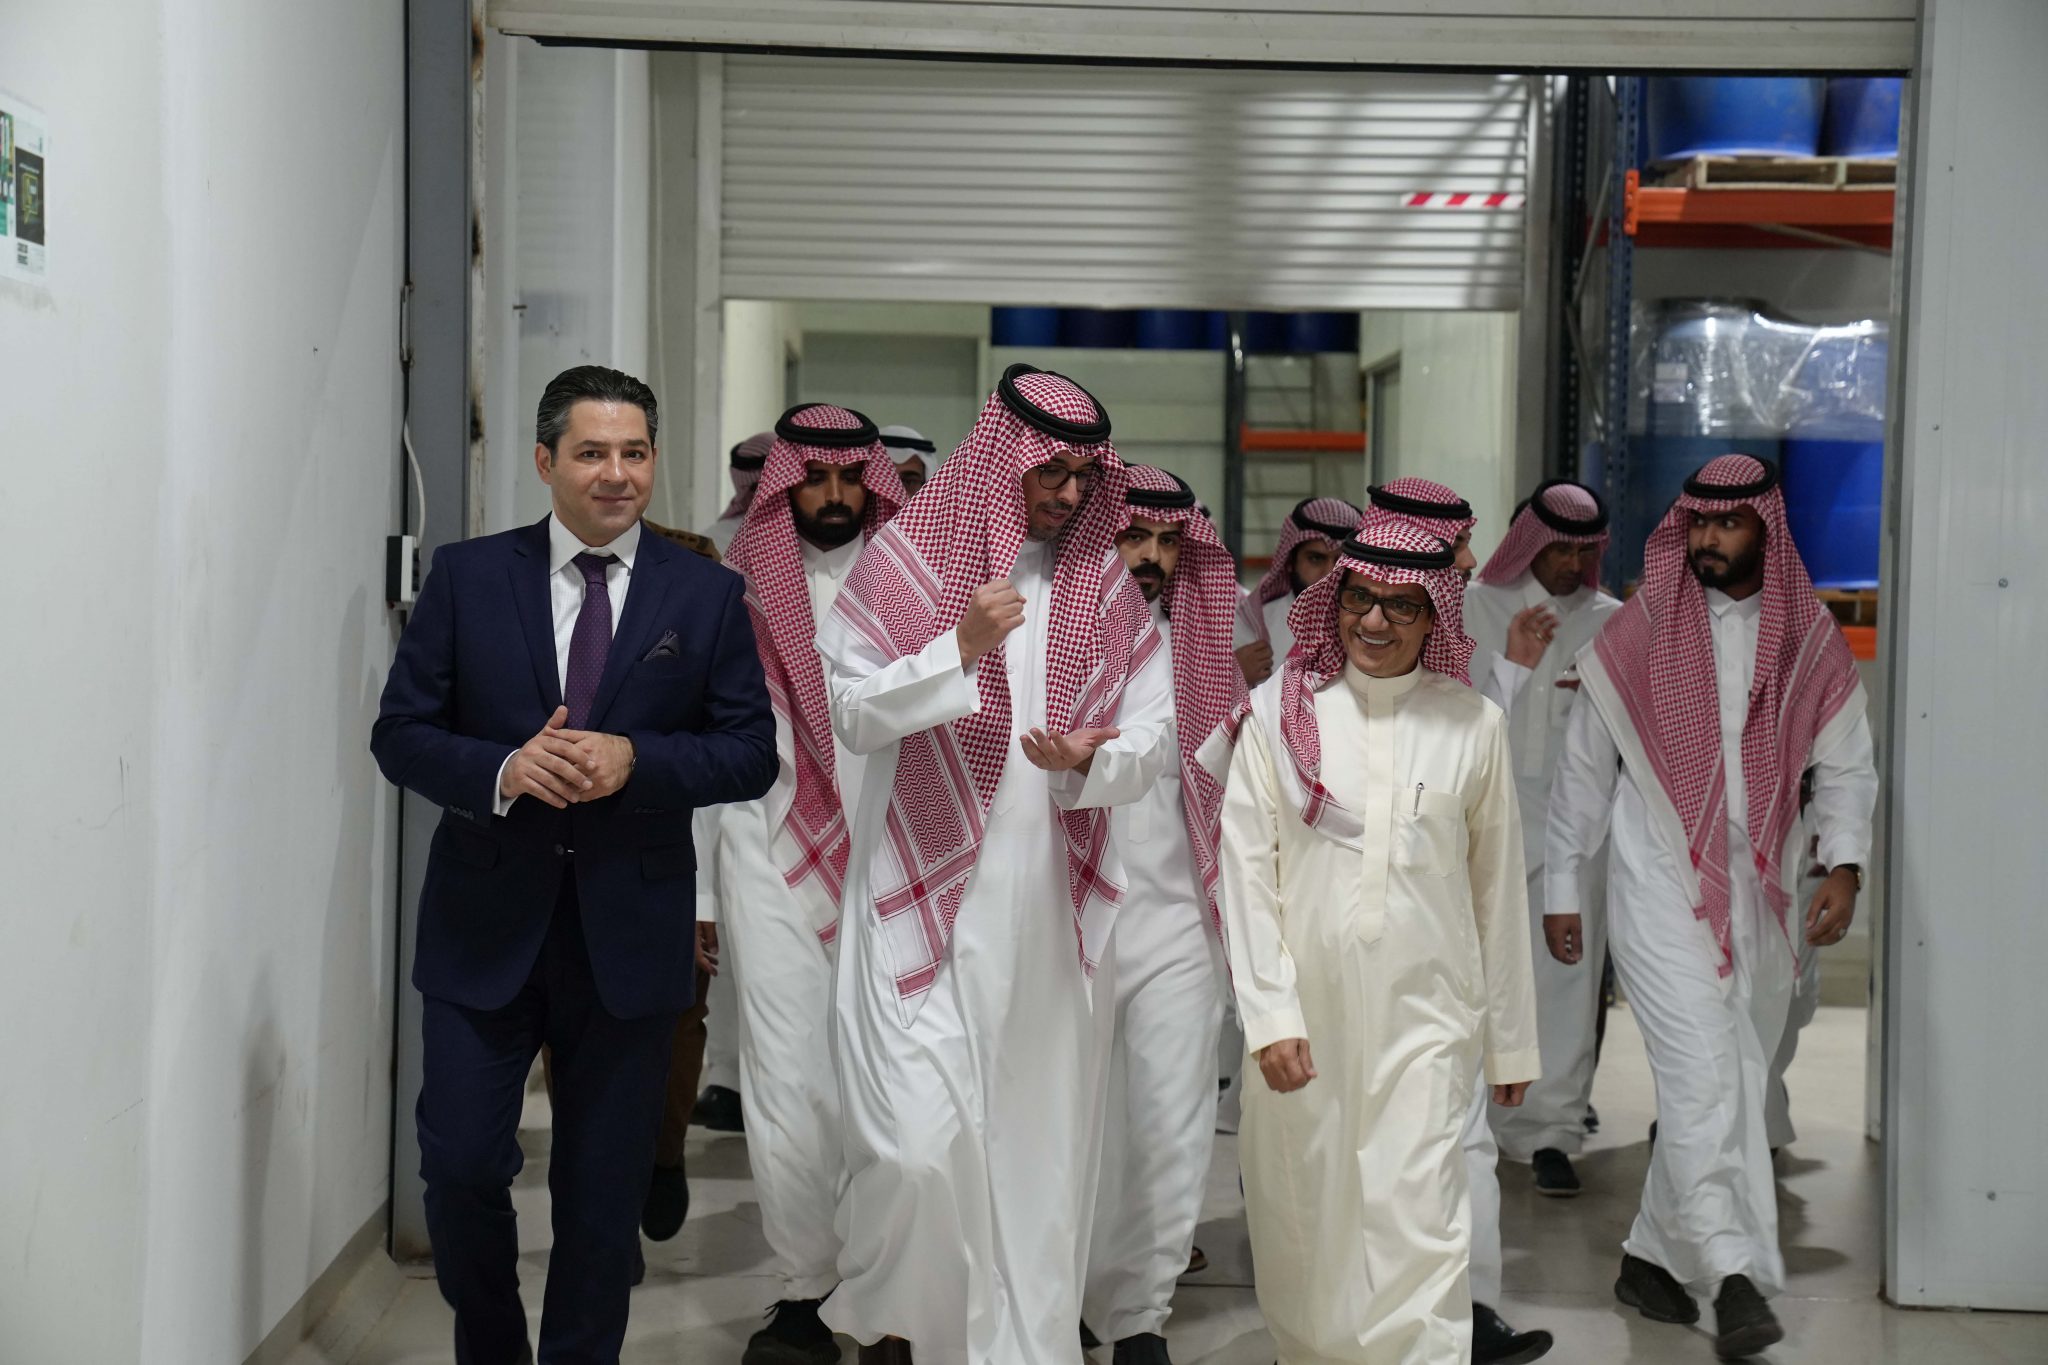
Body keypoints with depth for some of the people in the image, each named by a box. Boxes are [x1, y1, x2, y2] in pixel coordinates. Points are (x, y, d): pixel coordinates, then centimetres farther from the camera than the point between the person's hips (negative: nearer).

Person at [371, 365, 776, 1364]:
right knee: (460, 1167, 1)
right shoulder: (466, 577, 2)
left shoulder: (707, 595, 2)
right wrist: (500, 770, -18)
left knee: (604, 1190, 9)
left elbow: (751, 754, 0)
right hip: (485, 924, 0)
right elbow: (400, 733, 1)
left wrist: (637, 760, -17)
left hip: (628, 932, 0)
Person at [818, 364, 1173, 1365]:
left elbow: (1149, 740, 6)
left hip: (1054, 907, 3)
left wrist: (1089, 759, -16)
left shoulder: (1109, 586, 9)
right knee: (917, 1143, -10)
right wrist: (962, 648, -15)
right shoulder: (906, 561, 0)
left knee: (1038, 1144, 6)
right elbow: (852, 716, -3)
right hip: (924, 897, -3)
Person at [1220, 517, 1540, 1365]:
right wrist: (1270, 1013, -9)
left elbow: (1498, 887, 8)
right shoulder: (1281, 709, 1)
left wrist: (1511, 1037, 12)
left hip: (1425, 1011, 0)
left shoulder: (1473, 724, 3)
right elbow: (1246, 868, -1)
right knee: (1304, 1215, 10)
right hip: (1304, 1006, 1)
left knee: (1419, 1217, -9)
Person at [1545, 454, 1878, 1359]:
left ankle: (1651, 1258, 24)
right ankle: (1734, 1277, -17)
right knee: (1705, 1076, -16)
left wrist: (1845, 864, -10)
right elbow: (1582, 770, 4)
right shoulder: (1638, 631, -1)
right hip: (1660, 886, -4)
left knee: (1731, 1086, 9)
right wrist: (1563, 889, 5)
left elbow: (1846, 767, 7)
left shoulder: (1812, 641, 5)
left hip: (1759, 896, 4)